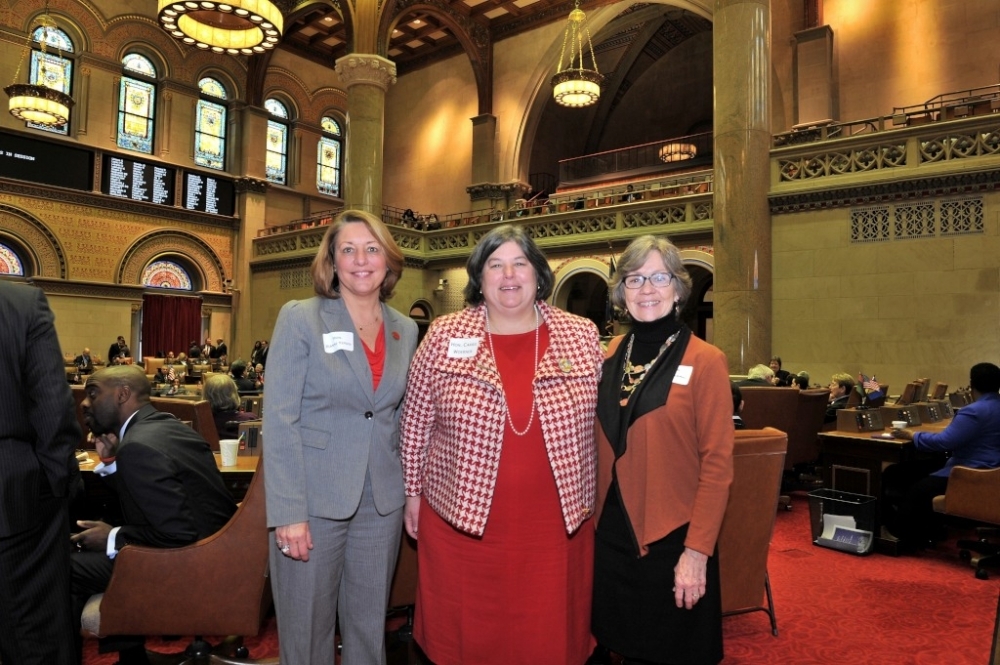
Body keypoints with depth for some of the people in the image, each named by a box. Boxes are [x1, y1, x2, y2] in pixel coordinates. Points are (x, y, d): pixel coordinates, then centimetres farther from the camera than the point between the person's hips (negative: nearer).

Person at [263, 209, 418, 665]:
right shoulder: (300, 318, -6)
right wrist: (288, 512, -15)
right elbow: (279, 419, -11)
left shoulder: (406, 330, 6)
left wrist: (408, 491, 7)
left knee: (369, 627, 16)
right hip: (315, 500, -3)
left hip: (382, 503, 4)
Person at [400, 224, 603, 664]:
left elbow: (601, 424, 6)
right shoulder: (443, 336, -3)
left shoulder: (582, 337, -1)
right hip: (461, 520, 0)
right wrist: (413, 492, 8)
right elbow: (416, 421, 5)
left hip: (557, 525, 1)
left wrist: (592, 500, 6)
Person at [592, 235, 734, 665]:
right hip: (611, 534, 4)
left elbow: (717, 464, -12)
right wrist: (593, 518, 5)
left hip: (673, 540, -4)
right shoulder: (611, 355, 4)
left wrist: (697, 550, -15)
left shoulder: (705, 361, -11)